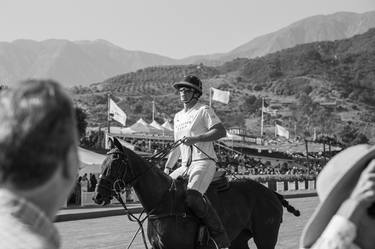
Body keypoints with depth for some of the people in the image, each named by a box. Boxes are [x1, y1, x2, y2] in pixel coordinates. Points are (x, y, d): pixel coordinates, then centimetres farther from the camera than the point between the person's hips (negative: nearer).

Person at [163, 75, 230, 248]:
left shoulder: (204, 111, 0)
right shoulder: (178, 117, 22)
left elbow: (221, 131, -13)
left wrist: (195, 138, -22)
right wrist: (167, 167, 17)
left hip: (204, 162, -8)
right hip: (185, 166, 8)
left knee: (192, 197, -32)